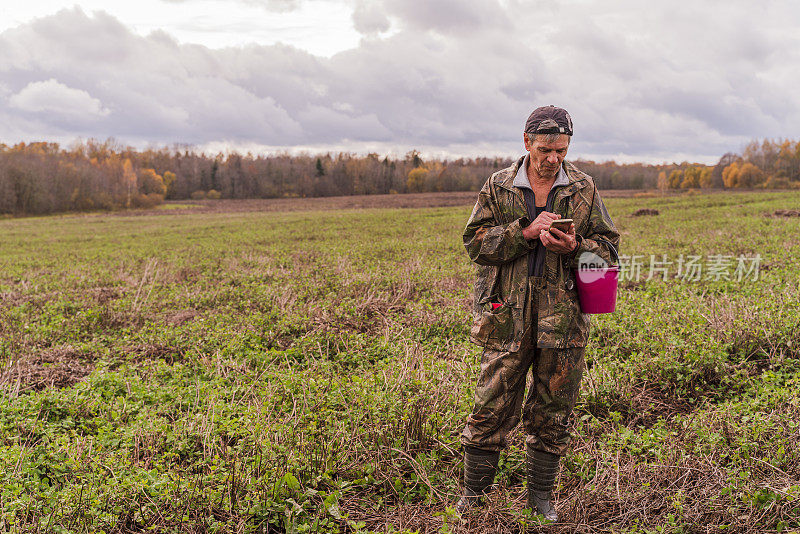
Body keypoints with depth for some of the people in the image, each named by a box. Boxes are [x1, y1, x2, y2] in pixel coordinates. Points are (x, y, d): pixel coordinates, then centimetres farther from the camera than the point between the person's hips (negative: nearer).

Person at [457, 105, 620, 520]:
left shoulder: (583, 189, 7)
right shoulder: (498, 187, 4)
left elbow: (608, 244, 8)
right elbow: (475, 241, -2)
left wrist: (574, 247, -12)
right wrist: (525, 231, -14)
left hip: (563, 316, 1)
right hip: (508, 315, -1)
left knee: (553, 412, 10)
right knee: (491, 408, 3)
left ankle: (540, 495, 28)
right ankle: (473, 494, 19)